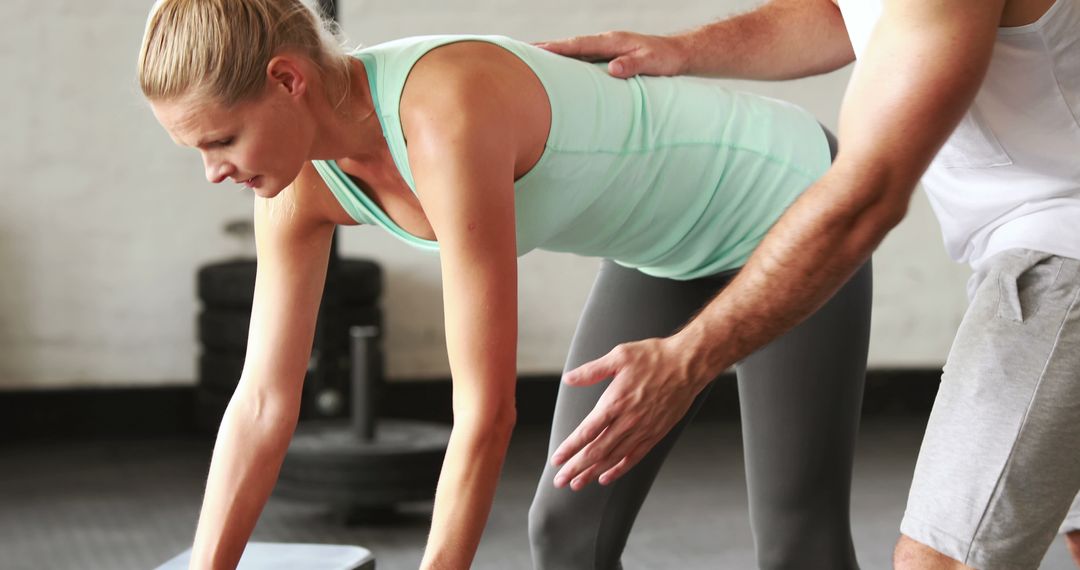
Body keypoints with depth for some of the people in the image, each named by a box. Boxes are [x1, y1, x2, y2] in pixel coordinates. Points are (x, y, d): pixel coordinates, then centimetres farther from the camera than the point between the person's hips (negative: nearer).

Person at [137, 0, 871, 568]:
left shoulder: (448, 123, -40)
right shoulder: (302, 179, -14)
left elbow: (486, 413, -37)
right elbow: (261, 404, -8)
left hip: (792, 205, -8)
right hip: (675, 238, 8)